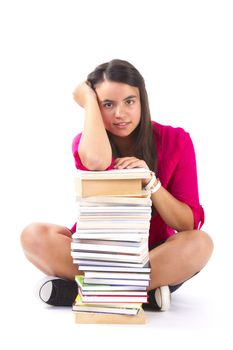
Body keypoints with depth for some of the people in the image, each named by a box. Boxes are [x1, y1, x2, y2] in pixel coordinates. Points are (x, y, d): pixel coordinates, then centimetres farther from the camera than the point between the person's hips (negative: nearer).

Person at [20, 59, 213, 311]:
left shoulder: (175, 140, -8)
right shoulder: (87, 143, -7)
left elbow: (190, 224, -12)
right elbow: (96, 162, -36)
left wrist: (150, 180, -27)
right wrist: (88, 101, -20)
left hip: (154, 253, 0)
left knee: (200, 243, -31)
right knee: (34, 235, -24)